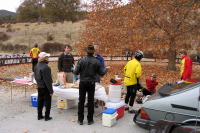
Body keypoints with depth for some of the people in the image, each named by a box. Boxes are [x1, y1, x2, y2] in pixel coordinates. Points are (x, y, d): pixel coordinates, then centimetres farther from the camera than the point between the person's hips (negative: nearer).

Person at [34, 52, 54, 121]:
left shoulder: (36, 66, 3)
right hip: (45, 87, -8)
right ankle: (47, 116, 13)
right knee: (47, 102, 6)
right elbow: (47, 80, -22)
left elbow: (35, 76, 13)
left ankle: (39, 115, 27)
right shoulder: (45, 67, -24)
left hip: (39, 86, 8)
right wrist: (51, 90, -17)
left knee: (40, 101, 17)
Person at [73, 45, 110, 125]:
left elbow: (76, 72, -8)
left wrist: (75, 69, 15)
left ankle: (80, 120, 16)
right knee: (90, 101, 9)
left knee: (81, 101, 8)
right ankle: (90, 120, 16)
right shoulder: (97, 62, -5)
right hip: (91, 83, 0)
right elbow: (101, 73, 1)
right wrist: (106, 69, 21)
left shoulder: (81, 60, -8)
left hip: (82, 83, 0)